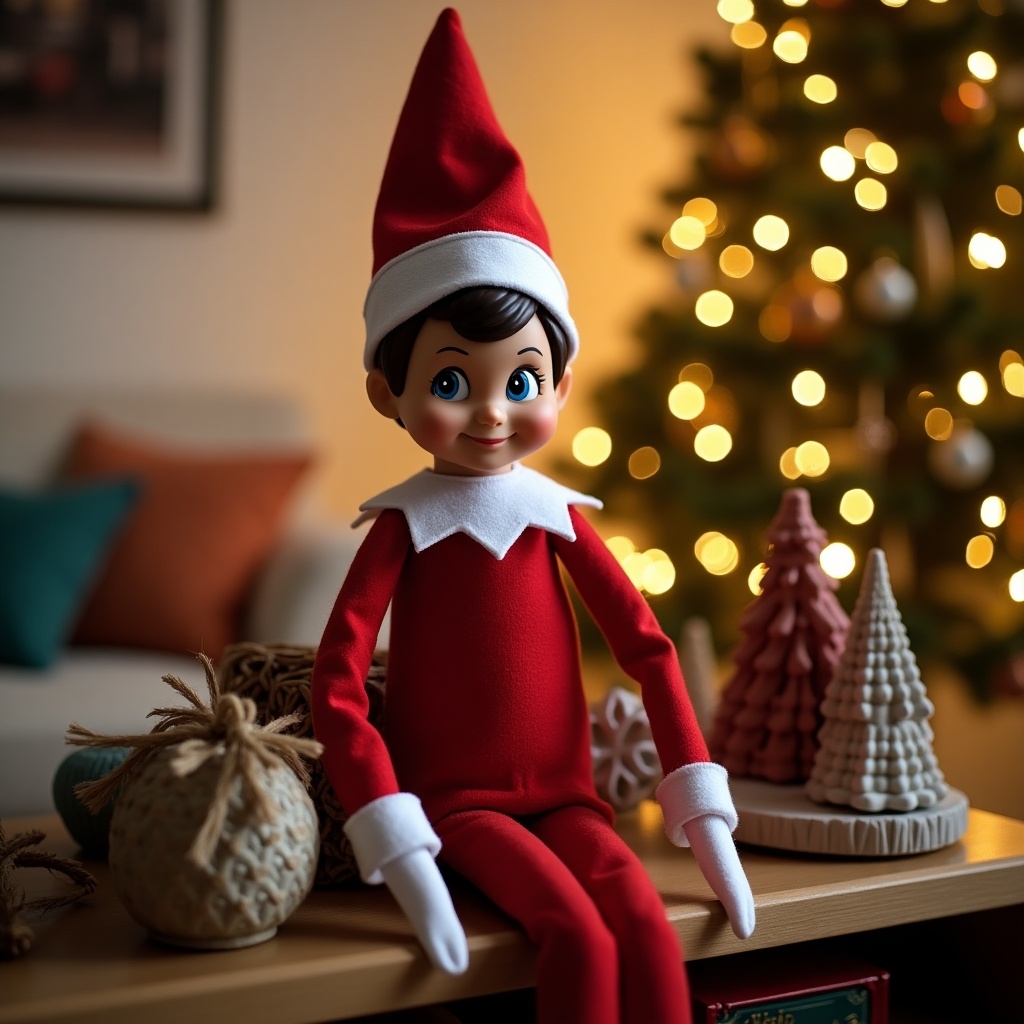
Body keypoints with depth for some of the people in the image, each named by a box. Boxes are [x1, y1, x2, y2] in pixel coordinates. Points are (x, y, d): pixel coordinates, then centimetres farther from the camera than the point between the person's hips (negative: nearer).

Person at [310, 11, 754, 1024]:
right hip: (454, 796, -3)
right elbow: (335, 680, -12)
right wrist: (397, 847, -20)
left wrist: (702, 809, 0)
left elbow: (647, 647, 5)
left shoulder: (558, 516, 3)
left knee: (649, 926, -22)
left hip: (559, 792, 3)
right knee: (580, 937, -26)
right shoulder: (404, 525, -5)